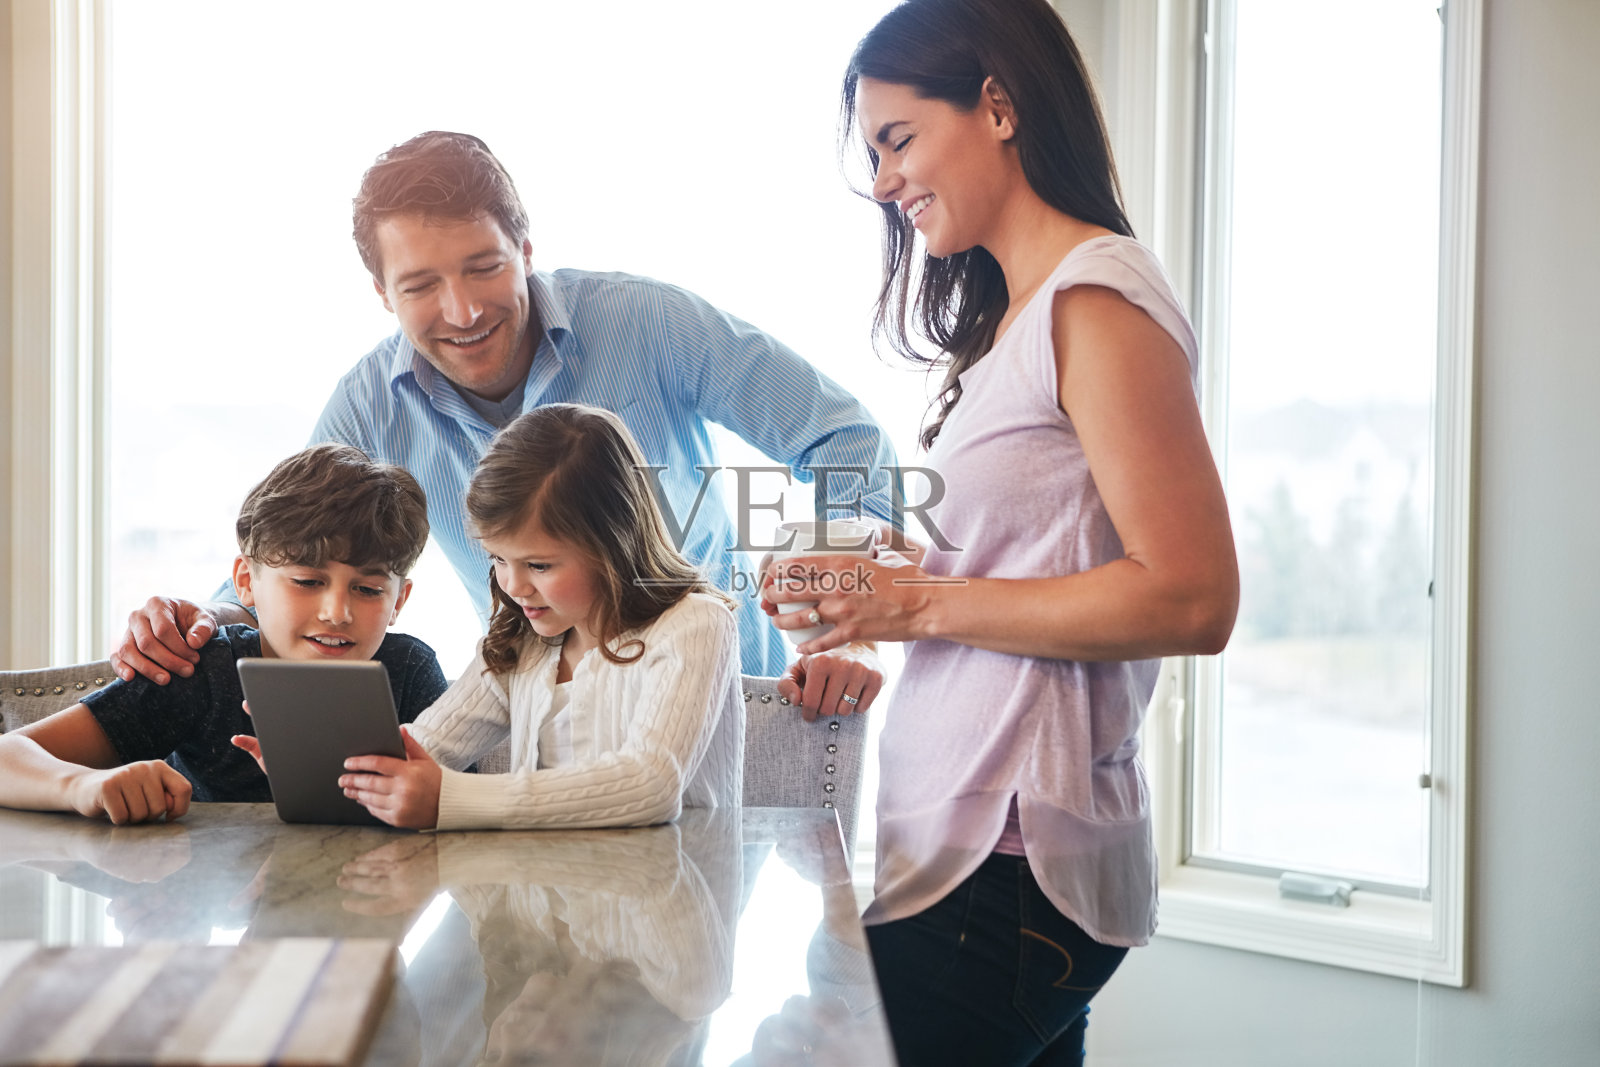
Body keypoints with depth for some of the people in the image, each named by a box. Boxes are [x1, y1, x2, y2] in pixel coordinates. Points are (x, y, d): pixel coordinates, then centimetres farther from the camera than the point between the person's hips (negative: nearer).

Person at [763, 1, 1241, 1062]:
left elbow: (1193, 598, -18)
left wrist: (923, 605, -14)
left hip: (1005, 874, -9)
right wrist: (866, 598, 6)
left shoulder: (1097, 299, -10)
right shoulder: (1017, 309, 17)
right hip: (984, 846, 9)